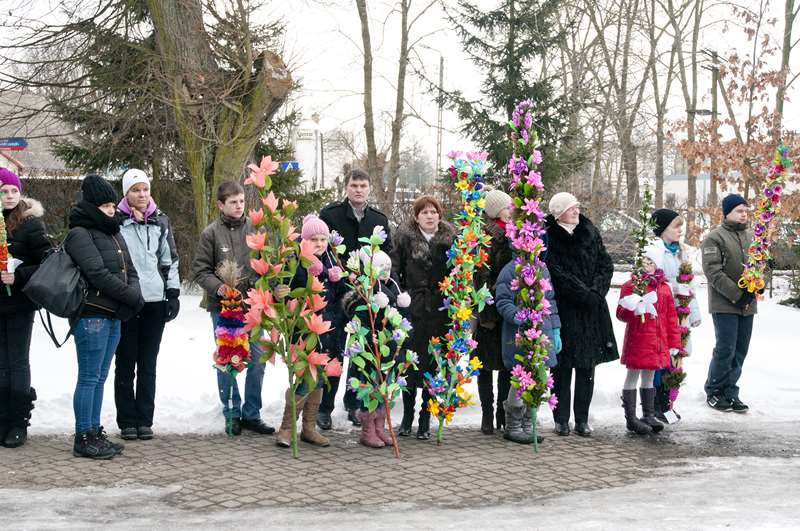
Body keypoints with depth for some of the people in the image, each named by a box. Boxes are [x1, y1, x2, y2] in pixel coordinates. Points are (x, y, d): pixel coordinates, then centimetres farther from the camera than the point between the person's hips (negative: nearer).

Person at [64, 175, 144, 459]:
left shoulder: (114, 234, 19)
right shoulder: (80, 234, -8)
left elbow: (130, 272, 15)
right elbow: (97, 273, -17)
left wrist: (134, 295, -6)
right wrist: (132, 297, -13)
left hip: (114, 316, 8)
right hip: (91, 315, -8)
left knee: (100, 378, 12)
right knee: (89, 378, -5)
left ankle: (95, 433, 18)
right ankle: (83, 438, 0)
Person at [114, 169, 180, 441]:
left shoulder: (160, 221, 10)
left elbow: (169, 259, 14)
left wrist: (173, 293, 8)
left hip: (155, 301, 3)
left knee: (148, 364, 7)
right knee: (125, 364, 4)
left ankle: (145, 420, 14)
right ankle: (127, 421, 10)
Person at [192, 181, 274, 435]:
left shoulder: (254, 228, 2)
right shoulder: (211, 233, -3)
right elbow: (200, 270, -2)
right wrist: (218, 287, -18)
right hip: (223, 307, -2)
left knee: (257, 360, 3)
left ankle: (251, 414, 16)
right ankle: (232, 413, 18)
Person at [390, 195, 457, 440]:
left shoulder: (450, 238, 5)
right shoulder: (405, 236, 3)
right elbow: (394, 269, 3)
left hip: (440, 310, 1)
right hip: (412, 308, 0)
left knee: (433, 364, 2)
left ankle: (425, 419, 11)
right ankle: (407, 415, 14)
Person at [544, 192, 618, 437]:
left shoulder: (590, 232, 11)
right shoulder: (549, 238, -5)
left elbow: (606, 265, 9)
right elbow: (558, 275, -12)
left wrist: (596, 291, -7)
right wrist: (585, 294, -15)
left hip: (592, 310, 4)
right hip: (564, 310, -4)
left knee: (587, 366, 6)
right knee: (563, 366, 0)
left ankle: (582, 419, 13)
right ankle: (561, 419, 9)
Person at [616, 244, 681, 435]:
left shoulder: (664, 288, 9)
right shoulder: (630, 285, -5)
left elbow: (671, 317, 12)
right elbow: (621, 314, -7)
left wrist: (674, 343, 10)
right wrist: (632, 309, -29)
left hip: (657, 342, 5)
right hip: (636, 339, -5)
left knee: (649, 377, 15)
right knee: (632, 376, 2)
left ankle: (649, 415, 23)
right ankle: (631, 418, 7)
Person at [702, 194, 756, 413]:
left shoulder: (752, 237, 13)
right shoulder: (714, 238, -6)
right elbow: (713, 272, -13)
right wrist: (737, 295, -16)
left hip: (747, 305, 6)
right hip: (724, 305, -6)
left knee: (740, 352, 8)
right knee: (725, 350, -6)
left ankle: (730, 392, 17)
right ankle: (713, 392, 9)